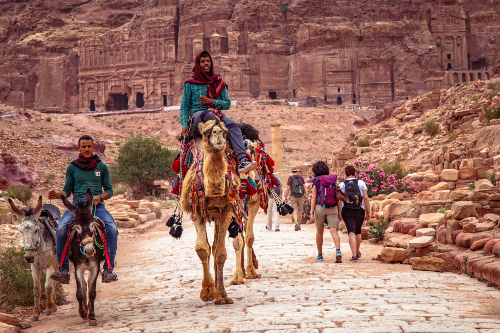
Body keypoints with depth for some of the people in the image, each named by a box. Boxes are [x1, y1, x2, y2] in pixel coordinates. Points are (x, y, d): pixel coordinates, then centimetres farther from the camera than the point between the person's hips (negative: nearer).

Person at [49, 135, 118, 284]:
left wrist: (100, 197, -10)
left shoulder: (102, 167, 12)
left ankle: (108, 269, -20)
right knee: (61, 229, -27)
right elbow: (67, 190, 12)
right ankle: (63, 269, -19)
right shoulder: (72, 168, 12)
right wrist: (57, 195, -9)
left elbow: (109, 190, 11)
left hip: (97, 206, 0)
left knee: (112, 229, -27)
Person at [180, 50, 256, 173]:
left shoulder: (219, 82, 17)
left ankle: (243, 160, -44)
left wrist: (212, 102, -5)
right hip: (196, 116, -3)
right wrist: (184, 125, -4)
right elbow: (184, 106, 9)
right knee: (208, 114, -39)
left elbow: (227, 103, 13)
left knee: (233, 125, -29)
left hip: (215, 114, 3)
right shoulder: (190, 83, 10)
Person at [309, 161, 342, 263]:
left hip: (320, 207, -2)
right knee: (334, 231, -7)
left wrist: (311, 212, -6)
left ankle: (320, 255, 22)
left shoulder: (316, 181, -1)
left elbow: (314, 197, -6)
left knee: (319, 231, 15)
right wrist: (339, 210, 12)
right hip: (332, 208, 2)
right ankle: (338, 251, -29)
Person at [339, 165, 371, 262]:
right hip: (359, 211, 1)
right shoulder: (361, 183, -2)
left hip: (346, 211, -1)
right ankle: (357, 253, 35)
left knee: (351, 232, -4)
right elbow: (366, 198, -5)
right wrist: (368, 212, -1)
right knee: (358, 232, 20)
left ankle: (354, 255, -18)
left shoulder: (342, 185, -1)